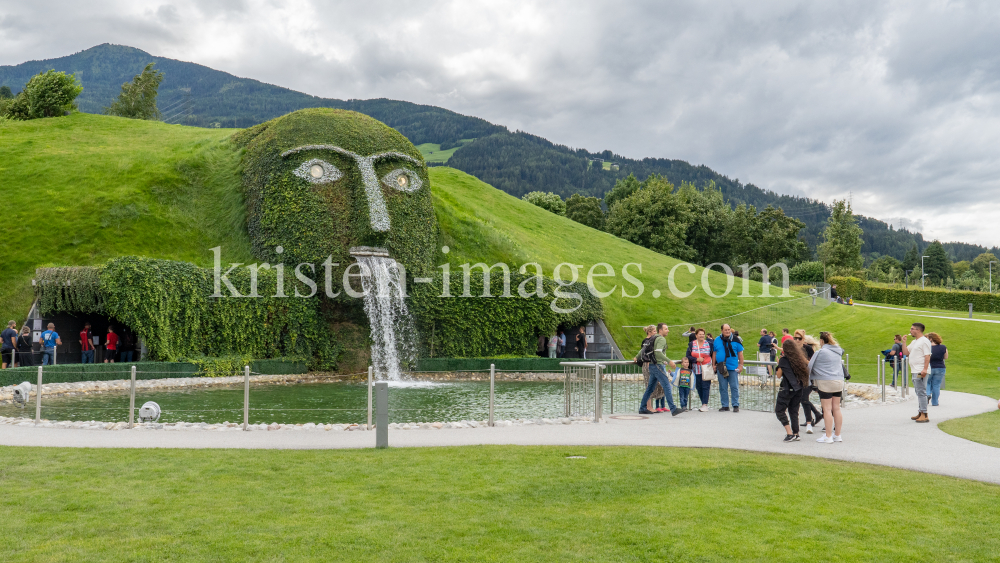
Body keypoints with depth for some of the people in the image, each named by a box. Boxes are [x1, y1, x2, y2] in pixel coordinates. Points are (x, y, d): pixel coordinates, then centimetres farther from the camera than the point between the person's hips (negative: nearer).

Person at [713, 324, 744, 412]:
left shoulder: (735, 340, 2)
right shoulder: (717, 340, 7)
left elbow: (740, 353, 5)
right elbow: (715, 353, 13)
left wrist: (741, 365, -1)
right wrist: (714, 365, 9)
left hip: (733, 368, -2)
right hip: (721, 368, 2)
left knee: (734, 387, 1)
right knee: (723, 388, 7)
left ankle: (736, 405, 9)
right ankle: (725, 405, 15)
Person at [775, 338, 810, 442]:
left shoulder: (784, 360, -10)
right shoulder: (800, 358, 5)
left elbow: (779, 375, -6)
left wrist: (779, 364, 8)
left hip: (787, 389, -6)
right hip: (799, 388, 6)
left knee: (779, 410, 1)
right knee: (794, 411, 14)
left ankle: (789, 433, -9)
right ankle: (796, 434, 12)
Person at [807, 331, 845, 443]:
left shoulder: (821, 352, -10)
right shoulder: (838, 351, 10)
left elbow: (811, 366, -3)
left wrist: (811, 379, 11)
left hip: (826, 383, -6)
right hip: (839, 381, 7)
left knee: (827, 409, -3)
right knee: (836, 408, 11)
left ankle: (828, 437, 0)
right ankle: (838, 435, 17)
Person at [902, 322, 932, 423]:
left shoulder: (924, 341, -10)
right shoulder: (914, 342, 20)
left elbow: (927, 356, -18)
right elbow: (906, 352, 22)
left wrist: (925, 369, -26)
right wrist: (904, 342, 11)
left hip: (921, 371, -10)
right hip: (915, 371, 10)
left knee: (921, 392, -12)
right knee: (919, 393, 14)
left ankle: (924, 415, -13)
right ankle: (920, 413, 19)